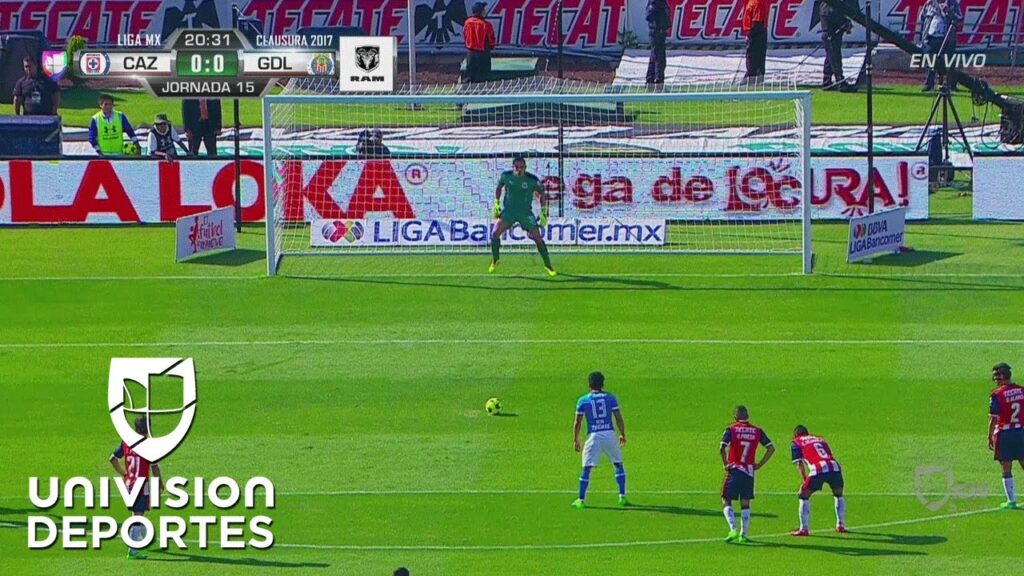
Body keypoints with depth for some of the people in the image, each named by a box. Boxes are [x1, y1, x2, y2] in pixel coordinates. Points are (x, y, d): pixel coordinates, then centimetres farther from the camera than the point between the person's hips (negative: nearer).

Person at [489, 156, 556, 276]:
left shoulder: (532, 180, -13)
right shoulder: (506, 176, -8)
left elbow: (541, 193, 1)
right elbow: (499, 187, 13)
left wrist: (543, 211, -2)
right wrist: (496, 203, 6)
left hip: (526, 212, -2)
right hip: (508, 210, 2)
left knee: (537, 237, -9)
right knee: (496, 233, -14)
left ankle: (548, 266, 5)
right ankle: (494, 261, 7)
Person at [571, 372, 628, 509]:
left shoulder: (583, 400, 2)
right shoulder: (610, 398, 4)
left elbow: (577, 423, 2)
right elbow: (619, 419, 3)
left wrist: (575, 440, 11)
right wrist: (622, 434, 15)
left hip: (594, 436, -1)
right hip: (610, 434, 1)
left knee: (586, 468, 5)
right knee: (618, 464, 16)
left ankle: (581, 500, 5)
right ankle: (622, 497, 13)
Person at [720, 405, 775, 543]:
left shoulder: (731, 429, -4)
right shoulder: (757, 431, 6)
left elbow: (722, 448, -17)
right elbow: (771, 448, 3)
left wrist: (725, 464, -5)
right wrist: (760, 464, 7)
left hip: (734, 470, -3)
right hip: (749, 472, 3)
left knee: (726, 501, 4)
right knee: (745, 503, 13)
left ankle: (733, 530, -14)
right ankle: (743, 534, 10)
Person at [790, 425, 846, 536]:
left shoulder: (796, 442, 21)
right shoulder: (820, 439, 33)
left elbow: (799, 464, 11)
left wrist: (805, 480, 11)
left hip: (818, 470, -4)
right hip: (834, 467, 4)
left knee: (804, 496, 12)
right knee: (838, 495, 29)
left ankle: (804, 529, 6)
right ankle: (841, 525, 31)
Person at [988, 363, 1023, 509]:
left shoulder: (996, 395, -12)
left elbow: (993, 419, -12)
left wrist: (990, 438, -3)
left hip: (1004, 434, -4)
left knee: (1006, 469, 3)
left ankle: (1011, 500, 4)